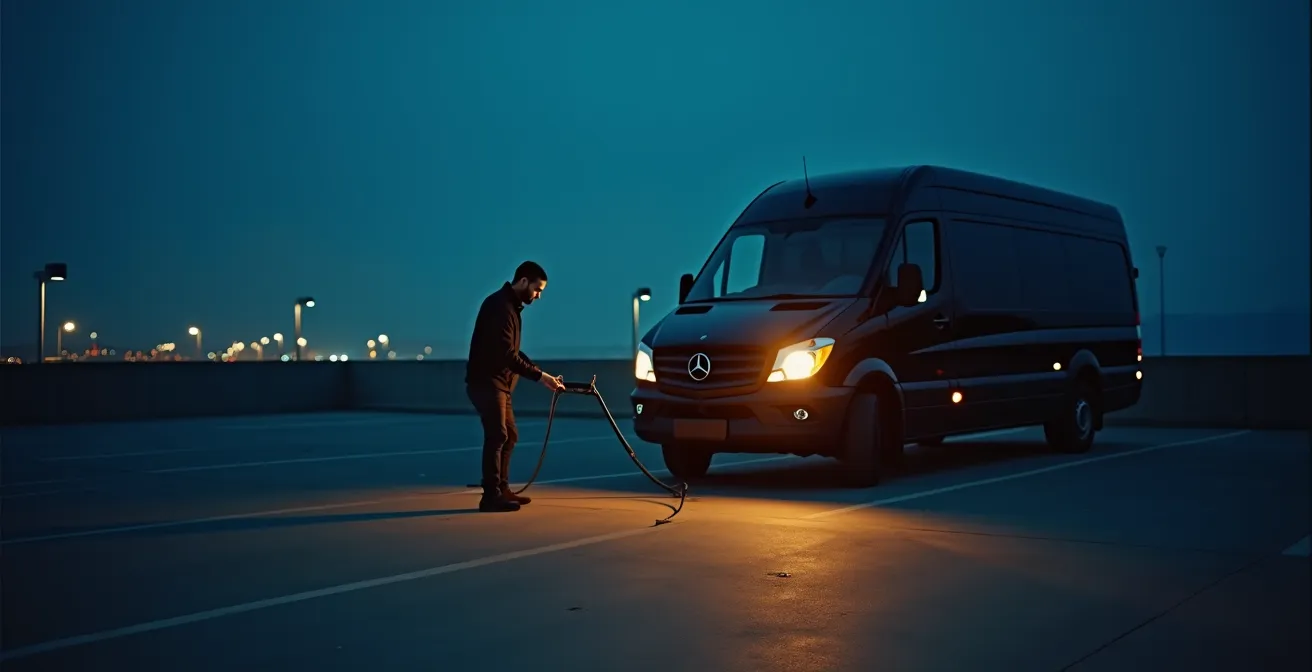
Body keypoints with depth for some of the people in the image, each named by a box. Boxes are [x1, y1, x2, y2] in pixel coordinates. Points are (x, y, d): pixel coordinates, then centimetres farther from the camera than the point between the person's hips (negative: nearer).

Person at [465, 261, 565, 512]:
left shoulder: (510, 305, 15)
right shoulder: (499, 305, -17)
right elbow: (506, 354, -24)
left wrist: (540, 372, 10)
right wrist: (540, 375, -23)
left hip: (498, 383, 10)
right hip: (486, 383, -10)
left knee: (509, 435, 14)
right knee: (497, 436, -12)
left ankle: (502, 490, 20)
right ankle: (491, 496, -9)